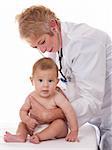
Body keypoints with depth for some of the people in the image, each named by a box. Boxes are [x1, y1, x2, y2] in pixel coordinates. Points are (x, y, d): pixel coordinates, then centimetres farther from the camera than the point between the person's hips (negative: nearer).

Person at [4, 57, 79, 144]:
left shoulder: (57, 97, -19)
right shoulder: (31, 97, -5)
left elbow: (70, 112, -23)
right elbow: (23, 110, 5)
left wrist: (74, 132, -28)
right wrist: (27, 120, -19)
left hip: (57, 130, -4)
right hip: (36, 128, 4)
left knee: (60, 122, -31)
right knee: (22, 123, 0)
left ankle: (39, 137, -37)